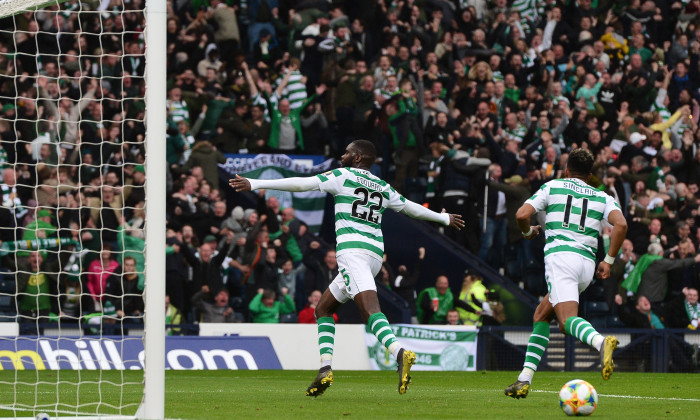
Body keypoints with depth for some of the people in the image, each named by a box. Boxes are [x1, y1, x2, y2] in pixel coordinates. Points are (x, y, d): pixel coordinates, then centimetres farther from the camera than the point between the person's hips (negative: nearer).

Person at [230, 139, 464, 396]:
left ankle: (400, 354, -46)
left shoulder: (343, 176, 5)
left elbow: (300, 184, -1)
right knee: (323, 308, 16)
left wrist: (254, 184, 2)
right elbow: (412, 208, 35)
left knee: (370, 309, -24)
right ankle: (325, 370, 4)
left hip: (352, 249, -7)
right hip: (375, 253, 7)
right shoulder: (383, 188, 23)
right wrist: (445, 218, 54)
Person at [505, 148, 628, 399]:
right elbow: (621, 224, 1)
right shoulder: (602, 197, 20)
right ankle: (524, 379, 12)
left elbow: (522, 214, 3)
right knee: (541, 315, 20)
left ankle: (601, 342, -56)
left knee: (567, 319, -23)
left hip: (559, 256, -5)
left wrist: (528, 232, 26)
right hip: (587, 262, 5)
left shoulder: (552, 187, 15)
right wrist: (608, 261, 7)